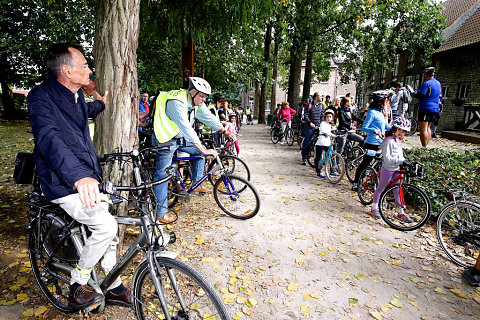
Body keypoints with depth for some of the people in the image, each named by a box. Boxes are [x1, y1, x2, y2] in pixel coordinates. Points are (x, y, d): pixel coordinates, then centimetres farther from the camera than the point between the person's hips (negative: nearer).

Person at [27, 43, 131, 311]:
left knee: (109, 227, 8)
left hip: (88, 178, 8)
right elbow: (49, 139, -35)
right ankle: (78, 288, 5)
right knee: (106, 226, -19)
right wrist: (78, 176, -49)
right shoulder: (41, 97, -17)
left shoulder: (77, 96, 9)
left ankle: (114, 288, 26)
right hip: (63, 183, -8)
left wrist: (101, 104, 50)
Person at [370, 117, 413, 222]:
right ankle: (374, 209, 19)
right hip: (388, 169, -8)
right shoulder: (389, 141, -17)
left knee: (397, 190, 11)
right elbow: (387, 158, -24)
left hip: (396, 169, 8)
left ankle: (401, 213, 18)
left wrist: (404, 161, 11)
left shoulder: (398, 140, 11)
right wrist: (400, 161, -30)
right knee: (380, 188, 5)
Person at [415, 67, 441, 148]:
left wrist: (414, 93, -1)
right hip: (435, 109, 9)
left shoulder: (426, 83, -14)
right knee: (428, 127, 18)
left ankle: (424, 148, -12)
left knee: (423, 128, -9)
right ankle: (427, 145, 20)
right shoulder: (438, 83, 16)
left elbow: (420, 95, -19)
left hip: (425, 108, -9)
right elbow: (439, 96, 23)